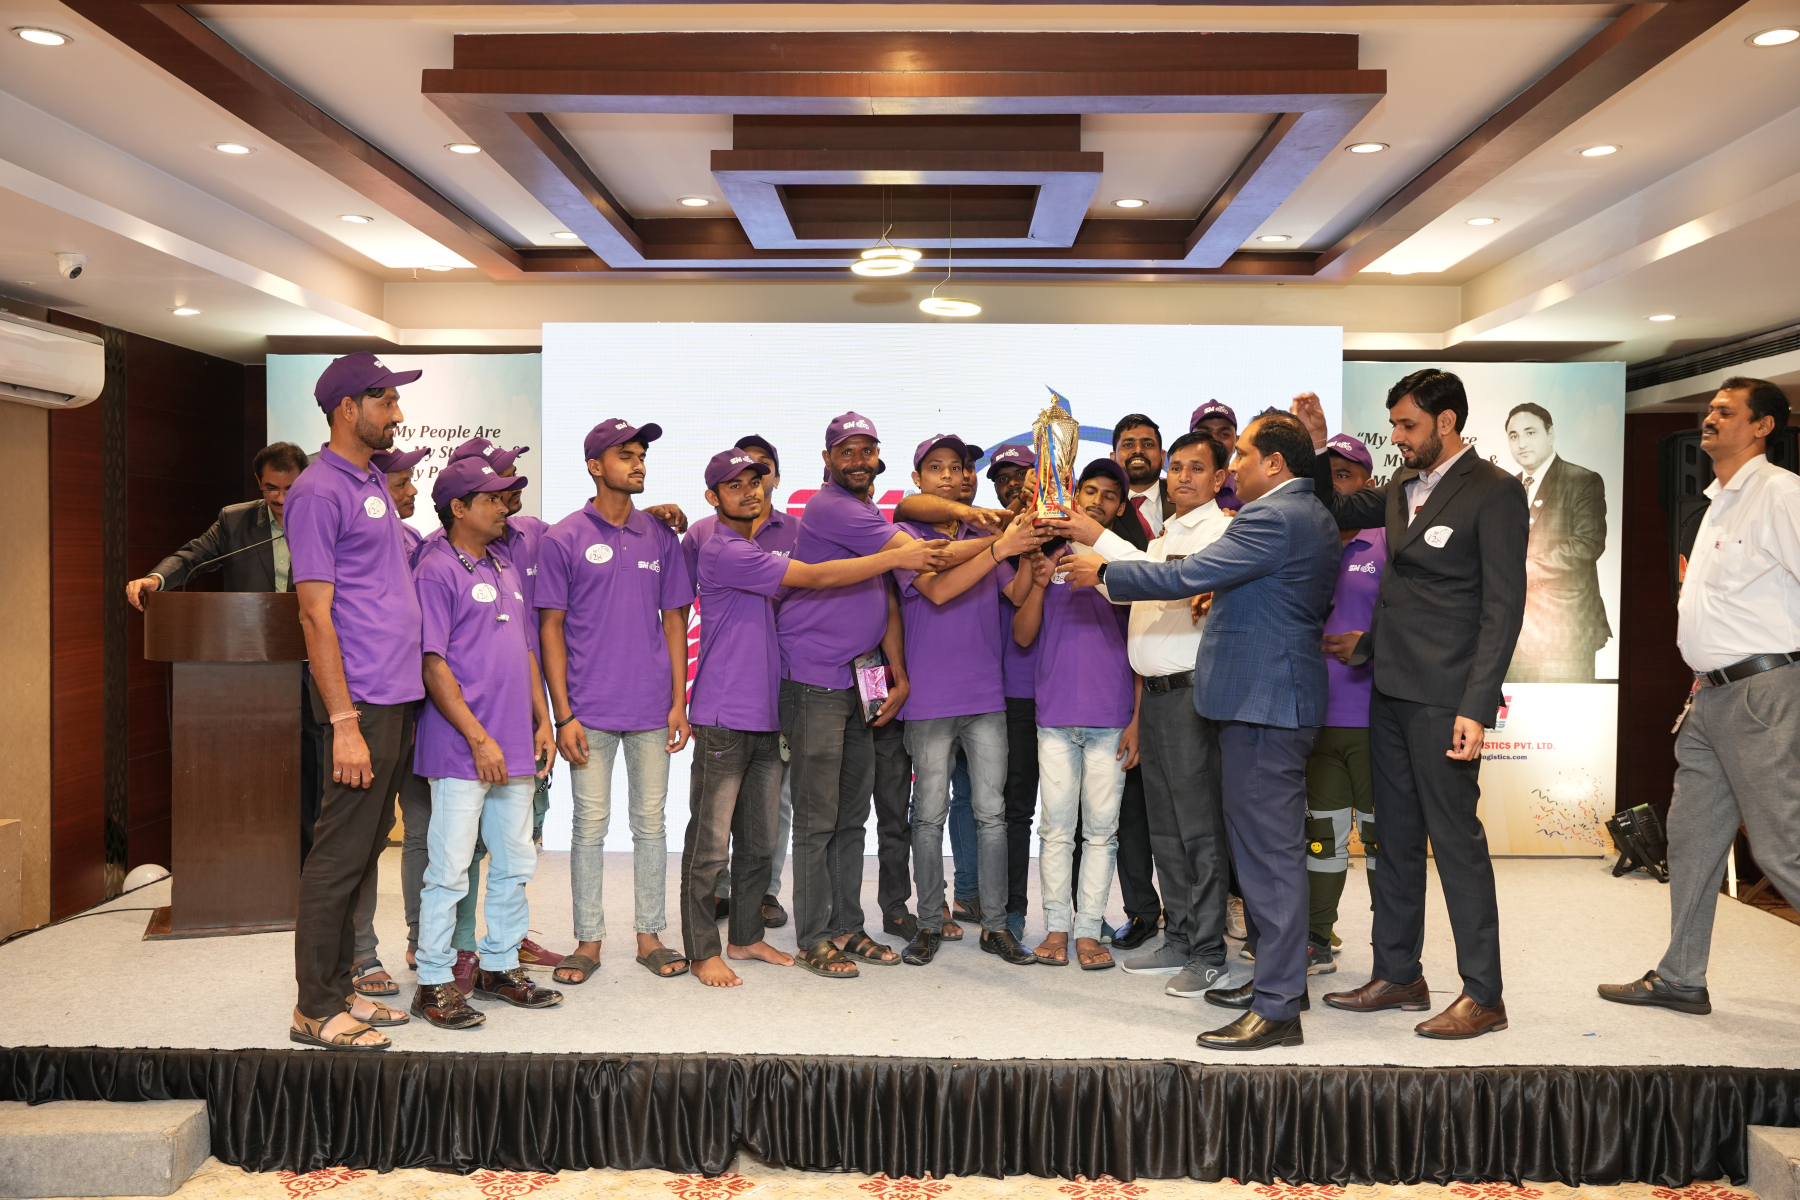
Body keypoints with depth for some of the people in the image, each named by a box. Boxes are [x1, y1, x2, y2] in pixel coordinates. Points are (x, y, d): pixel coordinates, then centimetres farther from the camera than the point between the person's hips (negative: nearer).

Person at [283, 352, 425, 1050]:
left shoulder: (372, 483, 17)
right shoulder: (319, 491, -11)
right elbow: (317, 614, -16)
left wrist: (406, 702, 18)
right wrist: (344, 722, -19)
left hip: (397, 699, 9)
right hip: (361, 703, -9)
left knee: (365, 850, 15)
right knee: (340, 855, -1)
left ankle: (341, 988, 25)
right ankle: (316, 1010, 10)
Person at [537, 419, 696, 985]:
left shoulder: (660, 536, 8)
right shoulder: (563, 538, -1)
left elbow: (673, 619, 10)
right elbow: (550, 627, -1)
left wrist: (679, 702, 3)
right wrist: (563, 714, -7)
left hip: (653, 708, 3)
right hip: (591, 711, -3)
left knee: (650, 821, 8)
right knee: (590, 825, 3)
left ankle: (650, 936, 19)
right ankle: (588, 940, 16)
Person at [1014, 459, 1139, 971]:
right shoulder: (1047, 555, 10)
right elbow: (1023, 636, 5)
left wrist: (1137, 719, -1)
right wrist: (1039, 583, -11)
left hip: (1112, 717, 0)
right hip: (1056, 714, 0)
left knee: (1101, 828, 4)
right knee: (1056, 827, 4)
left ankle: (1088, 929, 12)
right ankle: (1056, 926, 14)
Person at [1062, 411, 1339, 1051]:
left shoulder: (1271, 517, -16)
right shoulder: (1313, 517, 17)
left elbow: (1187, 576, -19)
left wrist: (1104, 572, -8)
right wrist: (1227, 594, 15)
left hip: (1263, 702, -11)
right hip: (1284, 696, 11)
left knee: (1270, 853, -7)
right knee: (1273, 847, 17)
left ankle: (1277, 1009, -1)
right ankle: (1279, 977, 28)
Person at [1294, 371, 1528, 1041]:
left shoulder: (1494, 491, -9)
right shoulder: (1403, 488, 14)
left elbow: (1503, 607, -13)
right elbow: (1335, 514, 29)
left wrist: (1476, 708, -19)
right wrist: (1315, 447, 12)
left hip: (1443, 699, -8)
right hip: (1390, 689, 8)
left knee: (1455, 840, -2)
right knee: (1395, 837, 14)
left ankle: (1483, 997, 9)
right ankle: (1398, 975, 26)